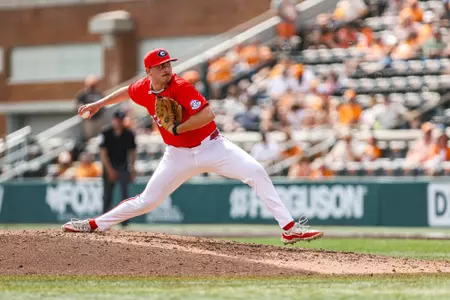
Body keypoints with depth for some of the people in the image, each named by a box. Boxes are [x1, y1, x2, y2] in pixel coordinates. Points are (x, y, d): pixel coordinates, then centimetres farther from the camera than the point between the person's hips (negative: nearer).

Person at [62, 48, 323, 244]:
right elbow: (127, 91, 22)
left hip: (211, 146, -4)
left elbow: (207, 115, -28)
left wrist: (177, 128, -25)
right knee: (148, 200, 4)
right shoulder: (144, 90, -3)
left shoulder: (181, 87, -19)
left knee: (256, 172, -22)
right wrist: (99, 104, 28)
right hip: (179, 155, 4)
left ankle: (289, 228, -22)